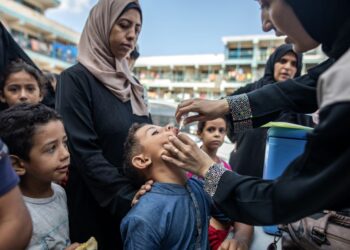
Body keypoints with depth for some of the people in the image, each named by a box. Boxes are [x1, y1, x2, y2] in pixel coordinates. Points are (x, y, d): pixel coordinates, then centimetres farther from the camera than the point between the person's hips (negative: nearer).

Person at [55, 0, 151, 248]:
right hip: (99, 206, -6)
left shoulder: (131, 83, 7)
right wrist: (131, 196, -20)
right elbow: (85, 153, -18)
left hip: (140, 199, 6)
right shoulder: (75, 79, -11)